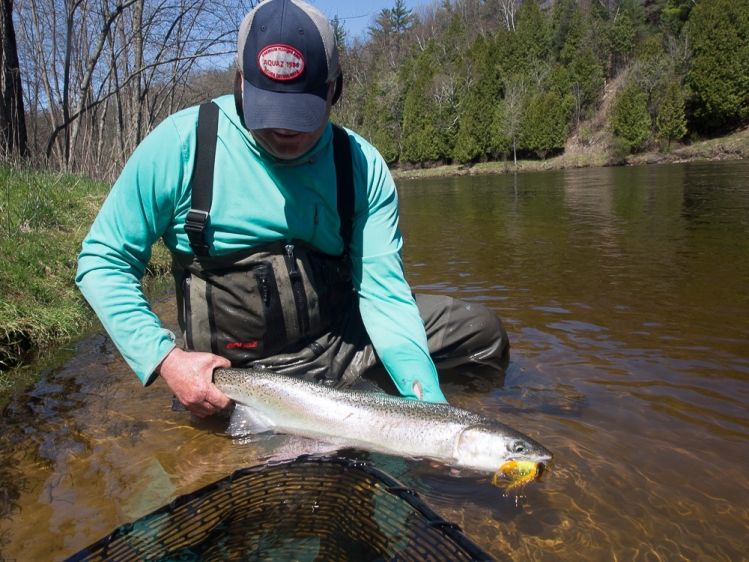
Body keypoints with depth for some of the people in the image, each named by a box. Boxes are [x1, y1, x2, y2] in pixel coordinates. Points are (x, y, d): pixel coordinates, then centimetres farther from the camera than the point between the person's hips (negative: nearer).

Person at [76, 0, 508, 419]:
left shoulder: (362, 165, -8)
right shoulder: (182, 143, -14)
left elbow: (383, 290, -14)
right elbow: (103, 262, -7)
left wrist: (428, 404, -27)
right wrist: (165, 357, -21)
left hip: (343, 337, 3)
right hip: (241, 371, -2)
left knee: (481, 328, 3)